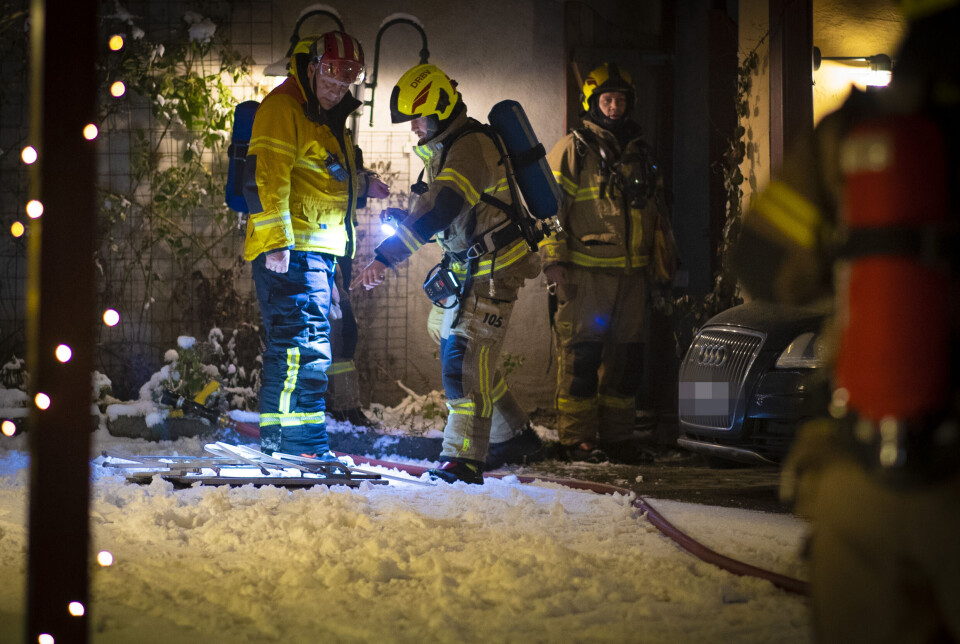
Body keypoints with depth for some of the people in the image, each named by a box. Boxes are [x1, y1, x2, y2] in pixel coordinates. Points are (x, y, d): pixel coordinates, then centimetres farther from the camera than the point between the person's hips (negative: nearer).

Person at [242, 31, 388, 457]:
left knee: (312, 348, 13)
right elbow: (265, 177, -17)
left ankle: (279, 443, 21)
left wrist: (362, 184, 18)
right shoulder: (282, 108, -8)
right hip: (289, 250, -10)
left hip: (318, 250, 10)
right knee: (301, 343, -14)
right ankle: (302, 445, -14)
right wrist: (278, 240, -24)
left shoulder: (327, 119, 22)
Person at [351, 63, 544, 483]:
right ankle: (516, 438, 24)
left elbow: (437, 210, -34)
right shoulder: (442, 147, 12)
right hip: (468, 267, 11)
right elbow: (434, 208, 24)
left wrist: (385, 257, -39)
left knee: (465, 358, -16)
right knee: (457, 352, 14)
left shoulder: (470, 149, -22)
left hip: (494, 270, -11)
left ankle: (463, 460, -17)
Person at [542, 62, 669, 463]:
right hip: (586, 271, -6)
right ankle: (578, 438, -1)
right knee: (581, 353, -6)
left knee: (626, 355, 7)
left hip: (631, 272, 6)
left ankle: (617, 434, 15)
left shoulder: (640, 152, 18)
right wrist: (554, 262, -13)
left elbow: (656, 210, 25)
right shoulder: (573, 149, -1)